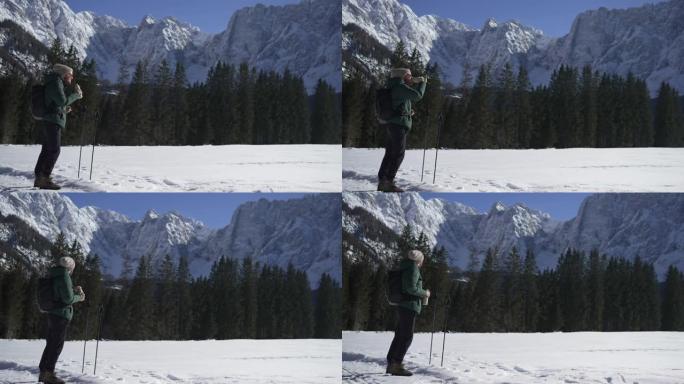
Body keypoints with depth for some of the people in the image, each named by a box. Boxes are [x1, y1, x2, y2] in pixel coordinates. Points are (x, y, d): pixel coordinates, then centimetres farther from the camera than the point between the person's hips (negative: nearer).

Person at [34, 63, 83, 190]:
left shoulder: (57, 83, 21)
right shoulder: (56, 83, -10)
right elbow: (62, 100, -20)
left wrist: (64, 109, 16)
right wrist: (76, 94, -9)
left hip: (49, 121, 11)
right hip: (53, 121, -11)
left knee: (46, 150, 11)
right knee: (54, 150, -14)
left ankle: (39, 178, 14)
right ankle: (45, 179, -18)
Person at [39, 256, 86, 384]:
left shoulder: (55, 276, 15)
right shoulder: (64, 277, -15)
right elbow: (68, 298, -18)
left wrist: (73, 290, 14)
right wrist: (79, 297, 0)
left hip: (52, 314, 10)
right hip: (61, 315, -10)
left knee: (51, 344, 15)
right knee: (57, 345, -5)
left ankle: (43, 373, 18)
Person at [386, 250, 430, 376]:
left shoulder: (406, 269, 17)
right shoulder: (413, 269, -11)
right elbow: (411, 288, -20)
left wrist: (421, 296, 21)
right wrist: (424, 293, -4)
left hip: (402, 306, 10)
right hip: (410, 306, -10)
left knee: (399, 336, 12)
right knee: (407, 337, -8)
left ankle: (391, 363, 14)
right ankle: (397, 365, -11)